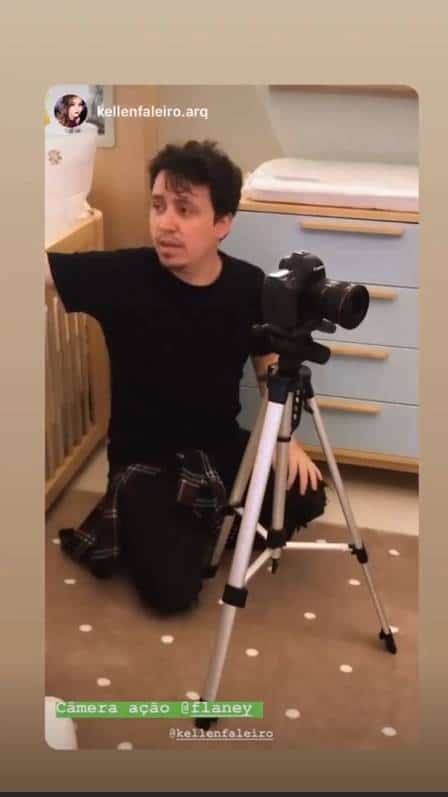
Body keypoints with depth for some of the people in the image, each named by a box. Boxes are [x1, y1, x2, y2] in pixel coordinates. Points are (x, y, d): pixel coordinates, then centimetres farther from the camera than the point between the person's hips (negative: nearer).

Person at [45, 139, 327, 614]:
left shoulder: (250, 286, -10)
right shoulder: (121, 275, -19)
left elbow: (271, 370, 4)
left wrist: (286, 438, -7)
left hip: (220, 446, 4)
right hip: (144, 459, -3)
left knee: (304, 497, -15)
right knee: (172, 591, -15)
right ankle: (134, 525, 18)